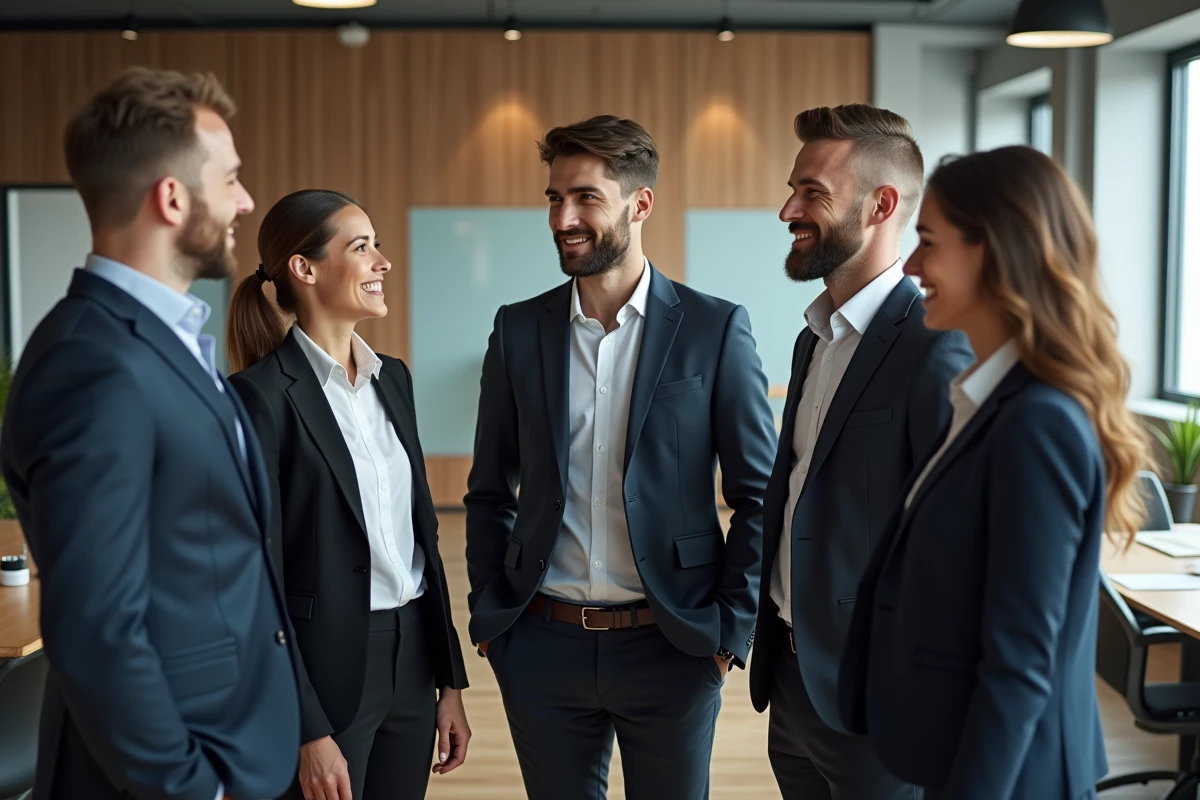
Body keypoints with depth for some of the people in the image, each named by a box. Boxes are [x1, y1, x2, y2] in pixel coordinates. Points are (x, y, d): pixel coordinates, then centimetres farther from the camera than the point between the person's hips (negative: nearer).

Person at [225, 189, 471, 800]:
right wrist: (308, 733, -15)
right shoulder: (262, 395, -14)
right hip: (323, 671, -7)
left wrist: (450, 680, 11)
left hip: (412, 660, 7)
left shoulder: (393, 378, 8)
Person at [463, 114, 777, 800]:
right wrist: (489, 615, 4)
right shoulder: (519, 329, 3)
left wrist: (733, 628, -5)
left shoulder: (716, 330, -5)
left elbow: (759, 495, -2)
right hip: (543, 643, 2)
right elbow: (490, 493, 10)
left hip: (671, 645, -2)